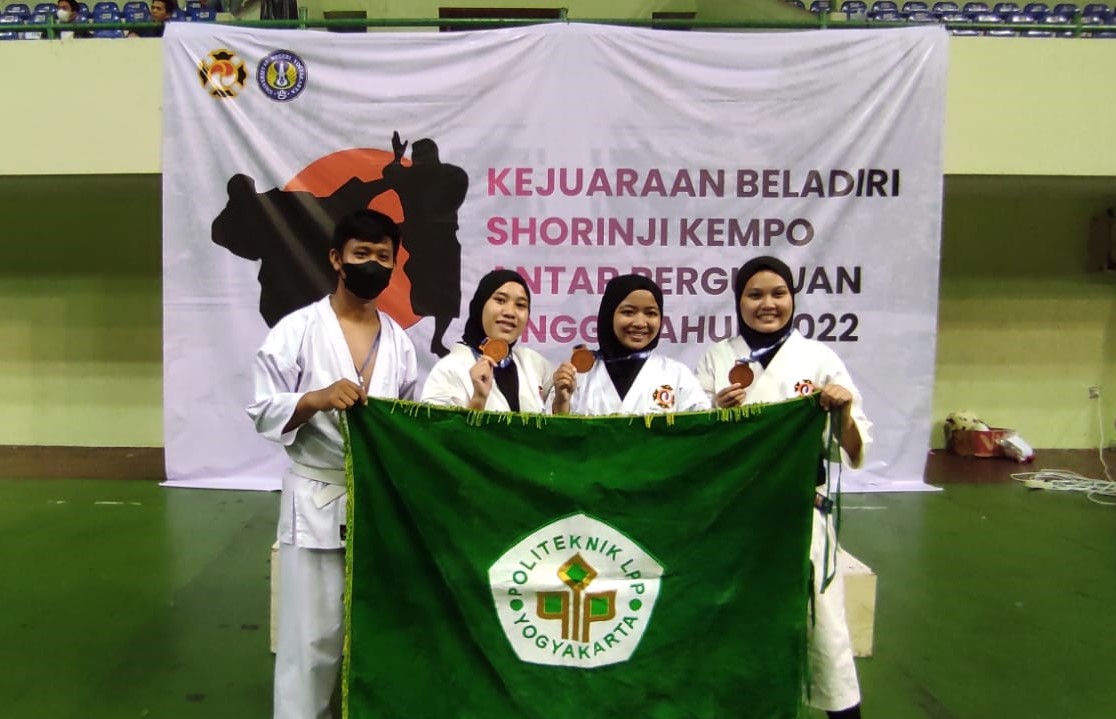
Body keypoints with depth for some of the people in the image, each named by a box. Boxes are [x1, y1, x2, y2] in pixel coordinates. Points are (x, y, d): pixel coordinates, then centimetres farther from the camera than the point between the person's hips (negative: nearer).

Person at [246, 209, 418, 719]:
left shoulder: (398, 339, 8)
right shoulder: (297, 329, -5)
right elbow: (263, 411, -8)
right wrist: (318, 399, -23)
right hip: (317, 503, -4)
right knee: (313, 634, 1)